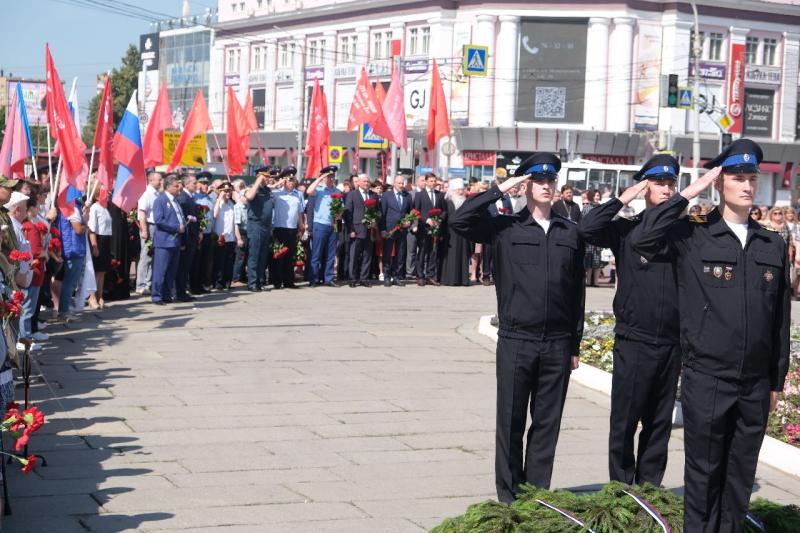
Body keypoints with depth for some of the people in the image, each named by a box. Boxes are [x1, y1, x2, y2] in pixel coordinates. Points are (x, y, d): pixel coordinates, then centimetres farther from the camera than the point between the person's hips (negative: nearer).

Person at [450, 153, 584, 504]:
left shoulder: (570, 233, 8)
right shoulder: (506, 228, 1)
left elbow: (577, 291, 10)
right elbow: (459, 221, -13)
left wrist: (575, 345, 9)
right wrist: (500, 189, -11)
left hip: (557, 344, 2)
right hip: (516, 342, -2)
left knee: (547, 423, 9)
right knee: (510, 423, 6)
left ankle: (537, 495, 20)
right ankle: (508, 497, 16)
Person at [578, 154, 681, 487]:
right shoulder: (627, 230, -1)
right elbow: (586, 229, -18)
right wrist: (622, 199, -12)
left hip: (672, 344, 3)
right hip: (633, 343, -3)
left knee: (660, 423, 11)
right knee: (624, 422, 4)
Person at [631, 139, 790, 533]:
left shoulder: (773, 245, 7)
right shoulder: (692, 236, -4)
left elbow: (780, 319, 10)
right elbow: (640, 240, -23)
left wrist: (777, 381, 11)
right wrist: (691, 192, -16)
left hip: (756, 385, 4)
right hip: (706, 381, -3)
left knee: (741, 477, 13)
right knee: (703, 474, 8)